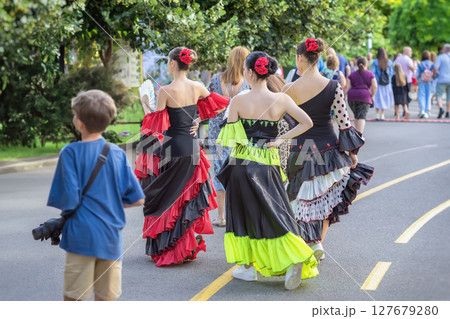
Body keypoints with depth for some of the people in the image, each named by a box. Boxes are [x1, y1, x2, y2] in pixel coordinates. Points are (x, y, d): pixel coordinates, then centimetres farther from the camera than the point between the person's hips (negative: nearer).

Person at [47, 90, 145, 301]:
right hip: (112, 237, 4)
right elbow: (137, 199, 3)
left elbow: (68, 201, -15)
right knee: (105, 299, 12)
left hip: (82, 236, -4)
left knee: (73, 299, 4)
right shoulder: (117, 153, 4)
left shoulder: (71, 153, -10)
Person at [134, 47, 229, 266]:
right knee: (190, 196, 15)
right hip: (192, 146, 5)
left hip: (172, 146, -5)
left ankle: (166, 248, 12)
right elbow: (219, 105, 13)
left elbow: (156, 125, -13)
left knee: (166, 198, 8)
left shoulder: (166, 91, -15)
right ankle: (189, 246, 20)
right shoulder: (197, 88, 0)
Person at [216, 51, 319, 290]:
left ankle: (248, 267, 18)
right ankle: (295, 260, -9)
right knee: (273, 213, 9)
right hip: (269, 163, 2)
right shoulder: (281, 100, -3)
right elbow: (307, 122, -4)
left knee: (244, 212, 12)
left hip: (243, 163, -2)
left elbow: (230, 138, -9)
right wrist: (281, 139, 0)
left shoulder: (239, 101, -10)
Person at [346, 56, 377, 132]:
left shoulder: (352, 74, 9)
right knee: (362, 116, -8)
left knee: (356, 115, 18)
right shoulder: (370, 74, 5)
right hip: (365, 97, -2)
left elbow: (347, 87, 1)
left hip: (352, 97, 2)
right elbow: (375, 86, -5)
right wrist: (372, 95, 6)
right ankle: (360, 133, -22)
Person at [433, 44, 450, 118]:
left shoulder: (440, 57, -6)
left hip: (442, 79, -4)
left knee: (439, 95, 3)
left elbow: (435, 68, -14)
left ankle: (441, 109, -20)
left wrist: (433, 73, 5)